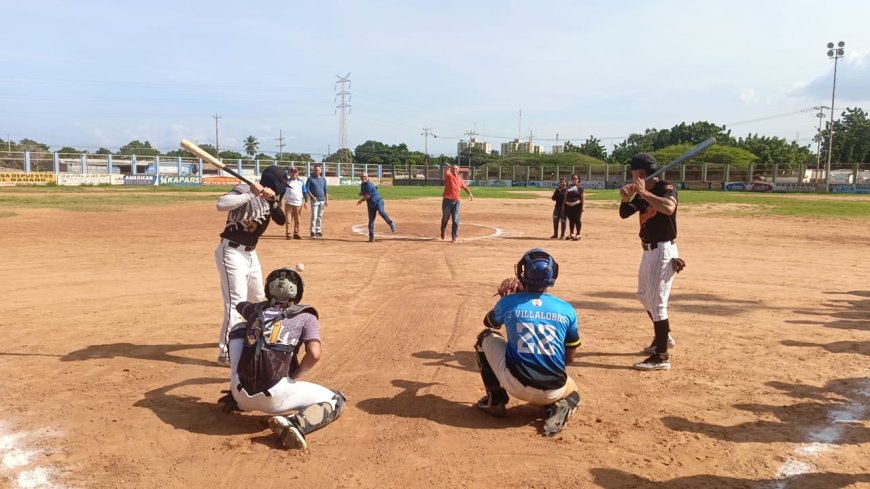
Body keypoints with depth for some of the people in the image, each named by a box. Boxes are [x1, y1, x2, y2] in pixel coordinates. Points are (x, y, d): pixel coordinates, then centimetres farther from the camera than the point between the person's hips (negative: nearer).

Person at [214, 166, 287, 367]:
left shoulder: (270, 198, 5)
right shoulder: (244, 190, -18)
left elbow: (282, 220, -7)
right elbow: (221, 204, -34)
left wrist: (273, 201, -23)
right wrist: (251, 195, -35)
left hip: (250, 253, 9)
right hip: (232, 252, -9)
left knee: (258, 297, 24)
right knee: (236, 302, -15)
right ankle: (226, 353, -11)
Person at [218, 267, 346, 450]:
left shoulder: (255, 309, 18)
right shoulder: (306, 316, 6)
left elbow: (239, 305, 44)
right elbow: (314, 354, -10)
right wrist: (292, 378, 7)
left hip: (241, 392, 4)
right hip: (274, 396, -4)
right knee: (337, 401, 12)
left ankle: (237, 399, 26)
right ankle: (294, 424, -16)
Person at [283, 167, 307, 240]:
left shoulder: (301, 182, 8)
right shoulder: (286, 182, 5)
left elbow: (304, 192, 11)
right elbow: (282, 192, 8)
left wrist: (306, 202, 5)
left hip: (298, 203, 2)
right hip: (289, 203, -2)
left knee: (297, 220, 6)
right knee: (288, 219, -8)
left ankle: (296, 233, 13)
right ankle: (287, 234, -7)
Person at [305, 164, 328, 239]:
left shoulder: (323, 179, 9)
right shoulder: (310, 178, -2)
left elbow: (325, 190, 13)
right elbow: (307, 188, -4)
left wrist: (327, 200, 7)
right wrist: (312, 196, -15)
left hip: (322, 200, 4)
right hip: (314, 200, -4)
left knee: (320, 217, 9)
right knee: (314, 216, -9)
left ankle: (318, 231, 16)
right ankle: (313, 232, -6)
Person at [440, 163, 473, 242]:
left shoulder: (459, 179, 15)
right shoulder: (448, 176, 0)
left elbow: (465, 187, 25)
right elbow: (446, 171, -22)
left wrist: (470, 194, 9)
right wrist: (447, 167, -45)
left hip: (456, 201, 3)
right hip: (447, 200, -3)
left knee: (455, 219, -2)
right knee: (445, 218, 10)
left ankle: (455, 236, 4)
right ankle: (443, 231, 36)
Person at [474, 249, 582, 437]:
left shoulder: (509, 302, 0)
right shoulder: (567, 310, 3)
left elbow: (489, 322, 25)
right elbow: (570, 357, 13)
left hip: (516, 385, -1)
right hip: (553, 392, 2)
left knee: (486, 337, 22)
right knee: (572, 391, 39)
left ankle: (496, 400, 22)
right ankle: (560, 407, 3)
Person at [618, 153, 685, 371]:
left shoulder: (666, 188, -15)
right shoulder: (642, 195, 8)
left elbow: (668, 208, -36)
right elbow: (624, 214, 6)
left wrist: (644, 192, -32)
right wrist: (626, 198, -12)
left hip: (663, 251, -10)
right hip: (649, 251, 10)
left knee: (656, 302, -10)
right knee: (644, 296, 23)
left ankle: (661, 357, -5)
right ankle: (664, 337, 42)